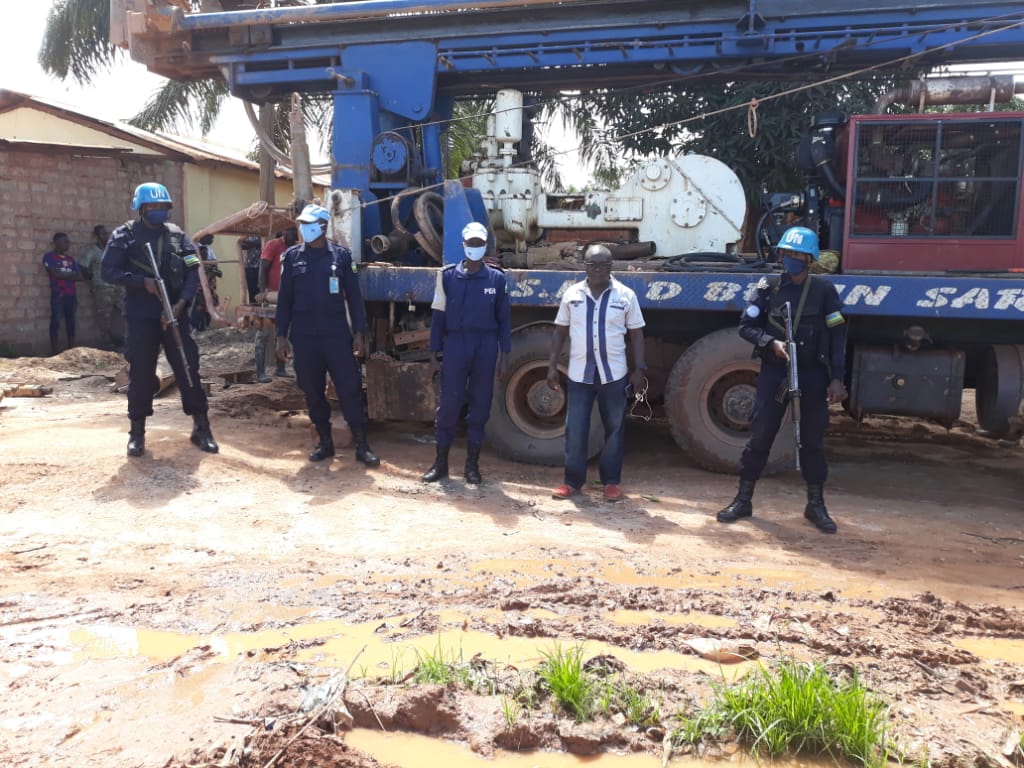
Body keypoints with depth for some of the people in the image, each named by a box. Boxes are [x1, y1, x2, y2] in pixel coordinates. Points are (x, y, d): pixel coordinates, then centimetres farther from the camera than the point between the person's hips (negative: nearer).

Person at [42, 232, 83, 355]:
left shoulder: (70, 259, 18)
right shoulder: (49, 256, 1)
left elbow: (80, 276, 8)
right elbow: (56, 274, -11)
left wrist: (63, 275, -6)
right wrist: (72, 274, 1)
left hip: (71, 294, 6)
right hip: (58, 294, -5)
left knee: (71, 321, 6)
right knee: (55, 322, -6)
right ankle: (55, 353, -5)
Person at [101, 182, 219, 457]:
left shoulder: (178, 235, 9)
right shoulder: (125, 235, 2)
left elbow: (192, 272, 3)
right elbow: (109, 271, -4)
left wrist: (181, 303, -11)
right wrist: (143, 281, -17)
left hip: (175, 313, 2)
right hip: (140, 316, -2)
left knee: (188, 367, 0)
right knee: (140, 372, 2)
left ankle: (201, 427, 8)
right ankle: (137, 431, 14)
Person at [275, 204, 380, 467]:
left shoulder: (341, 255, 2)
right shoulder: (292, 256, 5)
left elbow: (353, 296, 3)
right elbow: (284, 298, 6)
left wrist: (359, 332, -3)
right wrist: (281, 335, 2)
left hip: (336, 334, -2)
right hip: (304, 336, 2)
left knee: (350, 388, -3)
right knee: (312, 391, 8)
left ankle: (361, 445, 4)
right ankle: (325, 442, 21)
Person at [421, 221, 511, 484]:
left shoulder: (497, 278, 3)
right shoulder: (448, 275, 3)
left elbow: (504, 318, 6)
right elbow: (439, 316, 5)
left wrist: (503, 355, 2)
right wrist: (434, 353, 1)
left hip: (486, 347, 1)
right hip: (455, 345, 0)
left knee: (480, 404, 6)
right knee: (449, 403, 1)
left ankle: (472, 463, 16)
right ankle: (441, 461, 12)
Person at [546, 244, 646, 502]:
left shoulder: (626, 295, 0)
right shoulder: (572, 294, 3)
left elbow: (636, 334, 3)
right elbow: (560, 331, 8)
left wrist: (639, 369, -4)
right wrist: (552, 365, 2)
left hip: (614, 373, -1)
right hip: (579, 373, 1)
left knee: (614, 429, 8)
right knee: (575, 429, 4)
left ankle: (612, 481, 20)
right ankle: (573, 480, 16)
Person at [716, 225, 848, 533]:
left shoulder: (823, 290, 0)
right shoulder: (768, 288, 2)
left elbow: (838, 335, -1)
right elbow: (746, 325, 2)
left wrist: (837, 378, -7)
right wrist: (772, 343, -17)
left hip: (812, 373, 0)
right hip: (774, 371, 0)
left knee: (812, 439, 7)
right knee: (759, 435, 2)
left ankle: (816, 505, 20)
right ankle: (743, 500, 12)